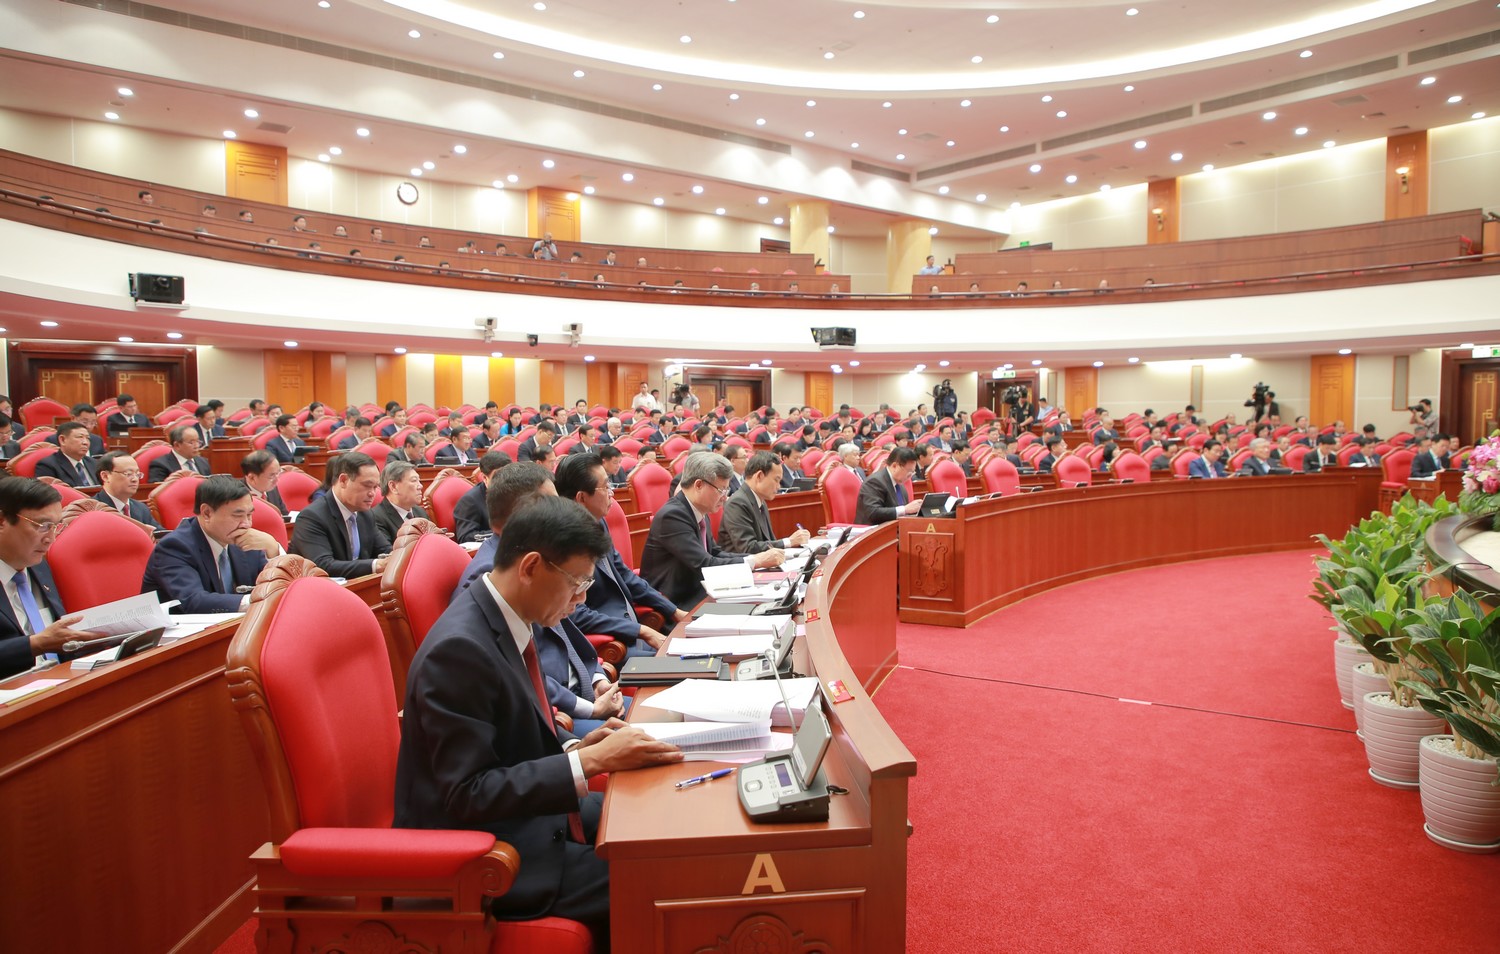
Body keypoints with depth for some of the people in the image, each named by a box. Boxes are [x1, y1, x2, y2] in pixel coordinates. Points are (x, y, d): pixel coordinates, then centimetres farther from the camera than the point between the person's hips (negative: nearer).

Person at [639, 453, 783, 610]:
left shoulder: (700, 512, 5)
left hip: (694, 593, 8)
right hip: (672, 605, -8)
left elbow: (715, 554, 9)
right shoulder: (672, 515, -21)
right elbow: (705, 565, -24)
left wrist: (758, 557, -4)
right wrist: (756, 561, -19)